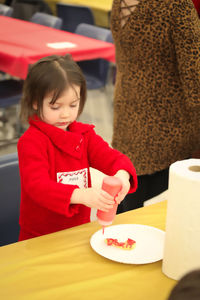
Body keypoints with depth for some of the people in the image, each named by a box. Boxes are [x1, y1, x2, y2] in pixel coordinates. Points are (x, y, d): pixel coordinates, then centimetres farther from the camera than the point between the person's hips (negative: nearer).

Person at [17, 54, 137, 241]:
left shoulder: (84, 134, 8)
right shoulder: (31, 141, -12)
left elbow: (110, 157, -1)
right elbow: (37, 186, -24)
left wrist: (122, 174, -26)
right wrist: (81, 195, -39)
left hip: (79, 230, 5)